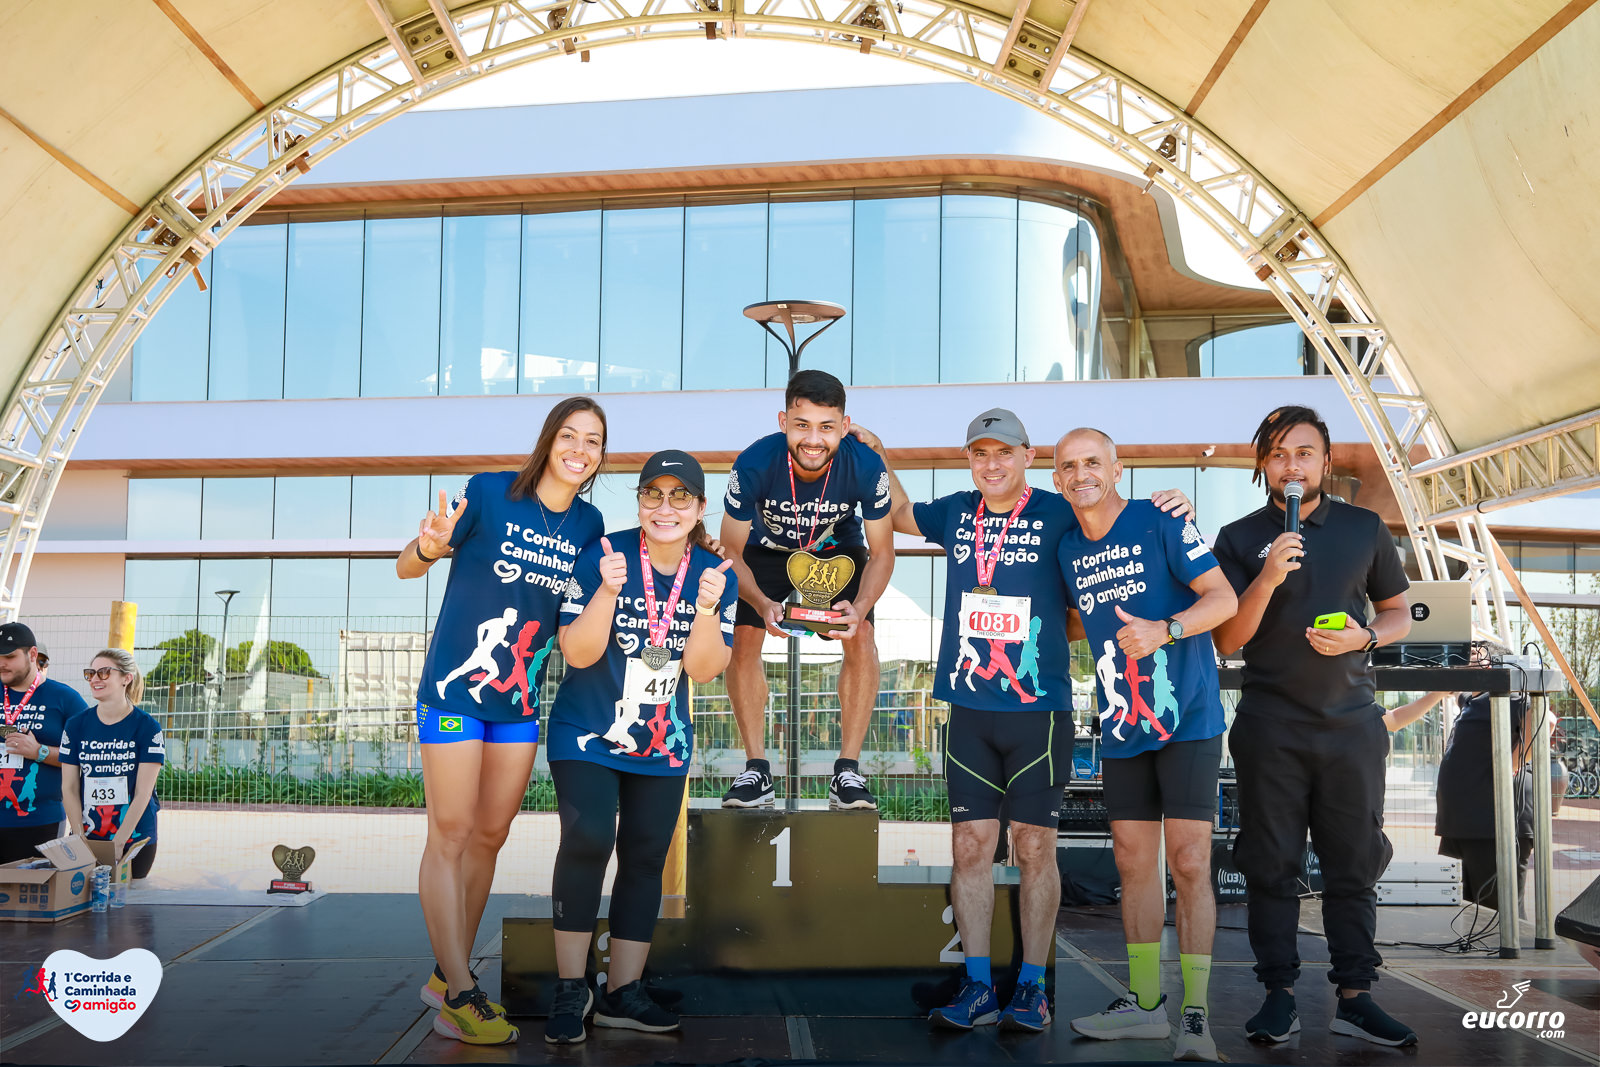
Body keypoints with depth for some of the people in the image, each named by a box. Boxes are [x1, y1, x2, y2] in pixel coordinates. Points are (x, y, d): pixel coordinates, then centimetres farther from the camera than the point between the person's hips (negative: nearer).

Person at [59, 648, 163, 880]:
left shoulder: (147, 727, -6)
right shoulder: (76, 725, 4)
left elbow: (143, 793, -9)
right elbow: (69, 788, 2)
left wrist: (118, 843, -14)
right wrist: (81, 839, -6)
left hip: (135, 839, -2)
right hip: (87, 837, 3)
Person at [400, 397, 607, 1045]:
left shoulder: (588, 524, 4)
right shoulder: (491, 492, -10)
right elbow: (406, 568, -8)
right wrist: (429, 547, -29)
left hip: (520, 700, 6)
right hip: (454, 689, -5)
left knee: (489, 836, 12)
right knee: (450, 834, -4)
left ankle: (447, 976, 26)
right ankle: (459, 1000, 2)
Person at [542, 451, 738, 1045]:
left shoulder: (715, 576, -4)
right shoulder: (603, 557, -13)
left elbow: (703, 669, -10)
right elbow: (578, 654, -15)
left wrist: (707, 607, -26)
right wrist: (608, 590, -30)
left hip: (663, 744, 4)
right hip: (587, 733, -4)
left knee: (646, 858, 7)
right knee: (587, 837, -21)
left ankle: (621, 993, 18)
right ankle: (570, 988, -6)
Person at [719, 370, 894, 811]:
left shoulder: (866, 467, -33)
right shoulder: (754, 465, -35)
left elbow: (881, 554, -19)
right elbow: (732, 554, -23)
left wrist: (860, 607, -38)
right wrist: (762, 604, -42)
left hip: (837, 550, 0)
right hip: (767, 549, 0)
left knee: (861, 640, -18)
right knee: (743, 640, -15)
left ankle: (847, 771, -8)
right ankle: (756, 770, -4)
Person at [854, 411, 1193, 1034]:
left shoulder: (1058, 516, -1)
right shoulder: (957, 513, 10)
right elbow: (900, 514, 29)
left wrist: (1171, 509, -9)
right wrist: (876, 456, 19)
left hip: (1040, 709, -3)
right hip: (968, 710, 3)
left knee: (1035, 849, 2)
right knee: (970, 846, 3)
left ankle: (1032, 988, 12)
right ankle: (978, 988, 11)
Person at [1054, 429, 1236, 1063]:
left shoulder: (1160, 523, -7)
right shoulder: (1067, 549, 10)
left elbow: (1224, 598, -10)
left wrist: (1164, 630, -23)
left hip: (1187, 719, -6)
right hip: (1122, 726, 6)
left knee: (1188, 863, -7)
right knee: (1134, 861, 9)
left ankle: (1195, 1016, 0)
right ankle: (1145, 1002, 20)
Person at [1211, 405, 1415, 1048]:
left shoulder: (1364, 529, 8)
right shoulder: (1240, 539, 3)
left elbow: (1398, 613, 15)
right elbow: (1227, 641, -2)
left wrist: (1364, 637, -8)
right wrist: (1267, 578, -18)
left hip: (1351, 722, 1)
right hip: (1269, 725, -1)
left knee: (1354, 863, 4)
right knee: (1271, 865, 2)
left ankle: (1355, 996, 12)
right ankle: (1279, 995, 10)